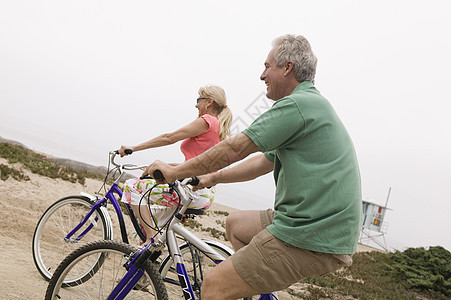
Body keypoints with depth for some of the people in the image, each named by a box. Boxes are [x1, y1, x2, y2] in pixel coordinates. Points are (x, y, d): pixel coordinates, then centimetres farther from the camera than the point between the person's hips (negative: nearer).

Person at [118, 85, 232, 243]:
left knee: (133, 186, -7)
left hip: (193, 190, -10)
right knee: (152, 217, 26)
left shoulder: (206, 121, -9)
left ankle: (152, 238, -13)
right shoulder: (220, 129, 18)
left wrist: (133, 148, -8)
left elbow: (169, 138, -12)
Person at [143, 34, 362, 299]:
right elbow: (263, 163, 25)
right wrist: (213, 177, 29)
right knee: (235, 223, 24)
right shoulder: (313, 104, 20)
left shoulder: (298, 104, -14)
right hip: (329, 228, 10)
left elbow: (234, 150, -14)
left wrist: (175, 172, -3)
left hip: (312, 241, -10)